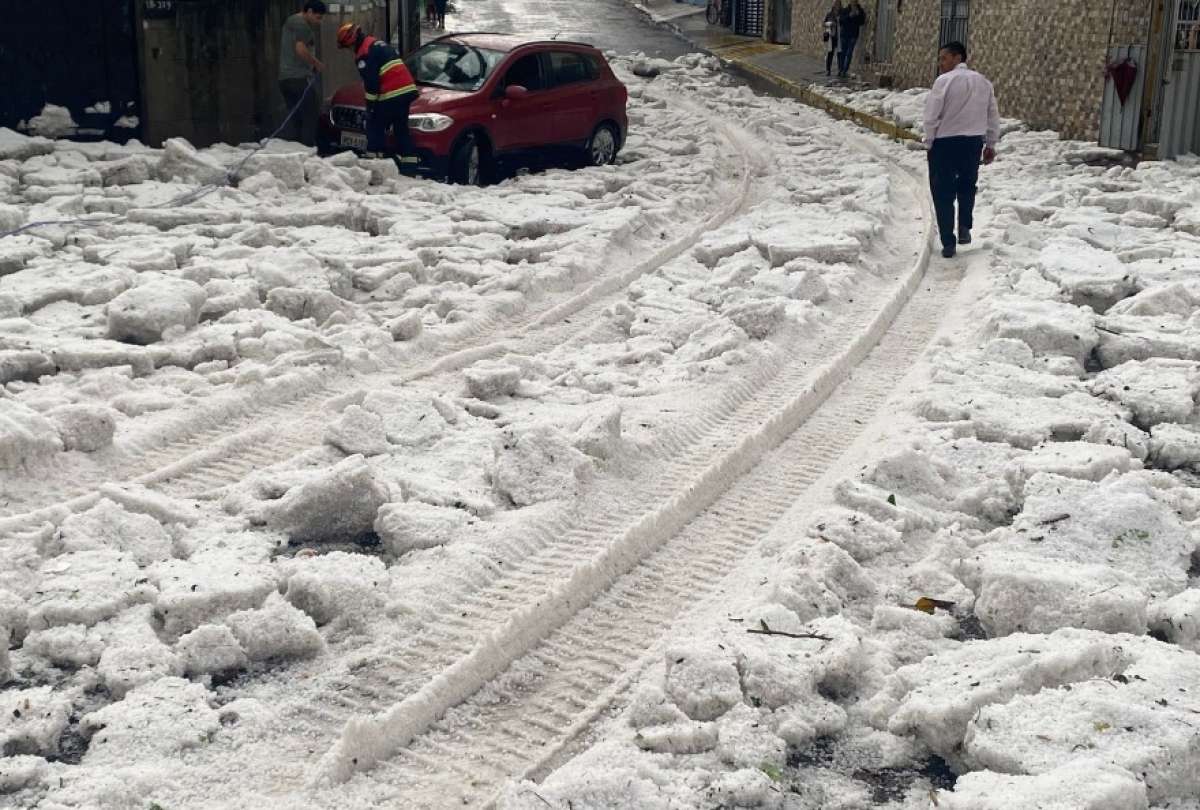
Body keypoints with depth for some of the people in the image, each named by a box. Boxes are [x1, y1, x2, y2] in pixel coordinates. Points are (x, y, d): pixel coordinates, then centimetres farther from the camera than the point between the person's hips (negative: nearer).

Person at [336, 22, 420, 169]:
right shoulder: (377, 43, 22)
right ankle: (410, 165, 11)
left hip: (392, 95, -9)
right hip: (407, 90, 9)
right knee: (401, 129, 13)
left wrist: (371, 104, -7)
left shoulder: (364, 53, -9)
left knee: (375, 126, 2)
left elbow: (370, 81, -14)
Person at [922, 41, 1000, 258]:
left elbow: (932, 115, -13)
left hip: (944, 143, -5)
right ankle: (965, 227, 17)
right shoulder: (983, 82, 8)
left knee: (943, 193, 5)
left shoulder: (944, 81, -11)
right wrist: (990, 144, 20)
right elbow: (993, 116, 12)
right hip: (973, 142, 5)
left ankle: (948, 243, 5)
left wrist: (929, 141, 0)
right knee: (967, 185, 28)